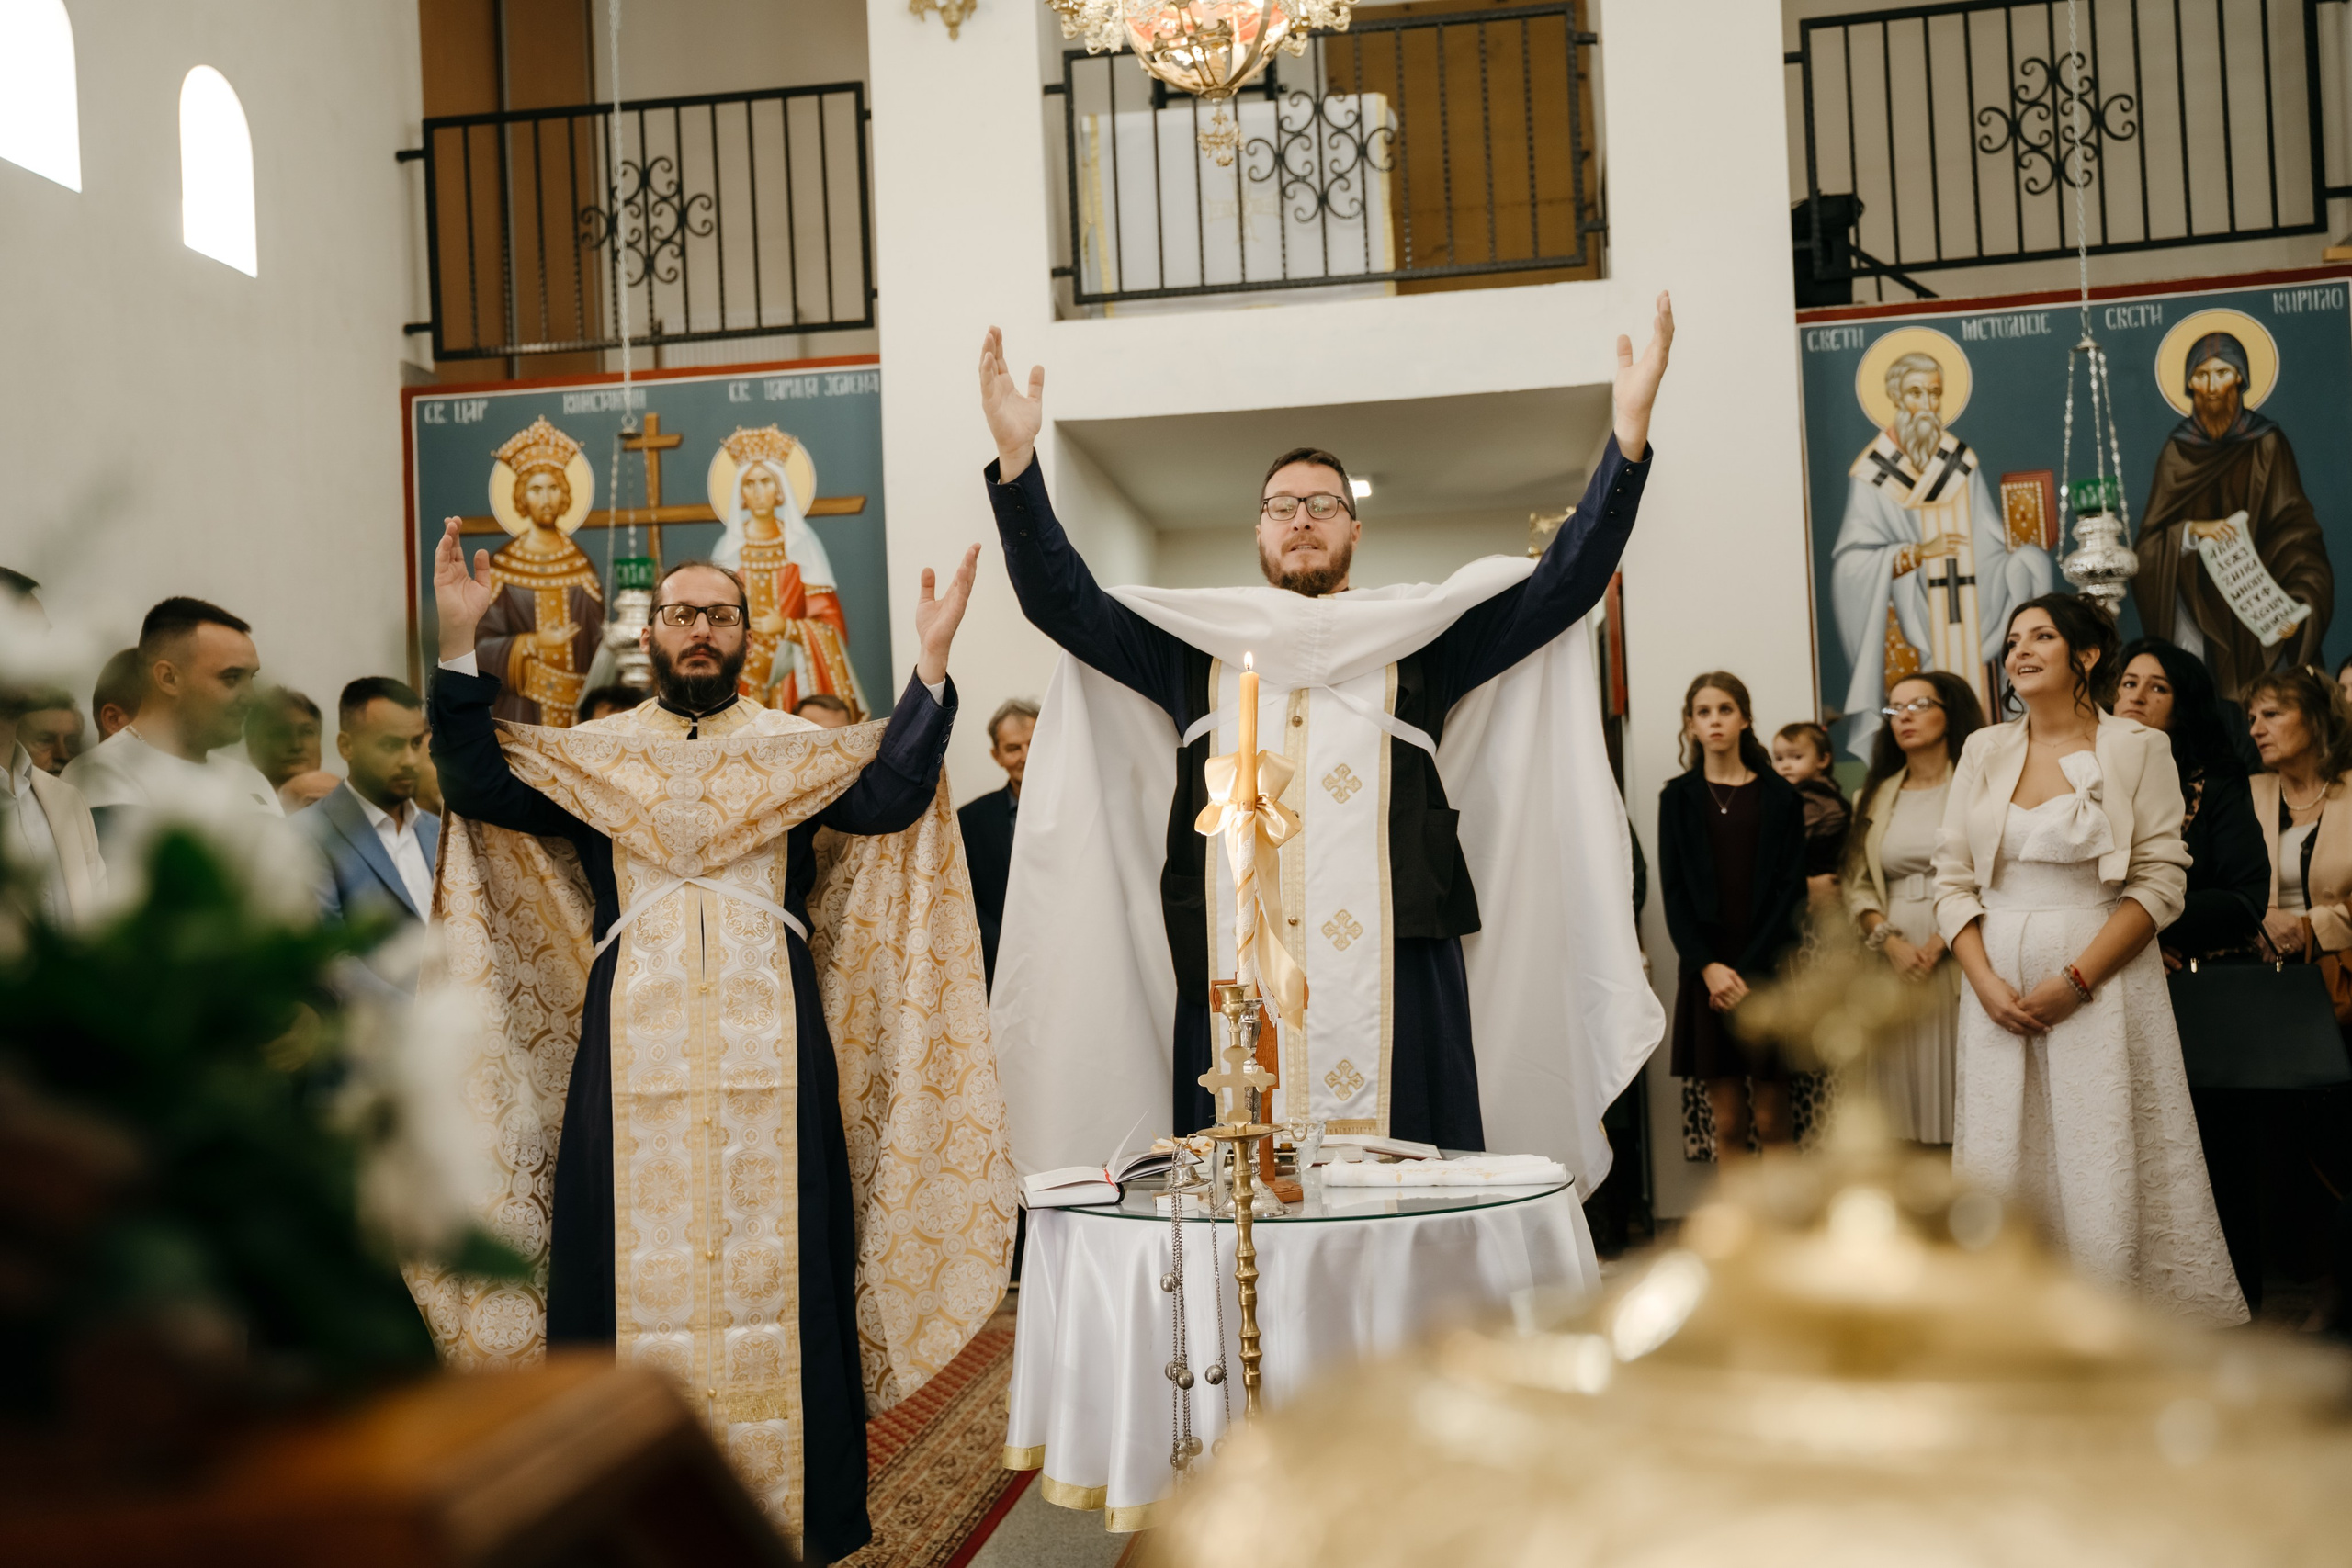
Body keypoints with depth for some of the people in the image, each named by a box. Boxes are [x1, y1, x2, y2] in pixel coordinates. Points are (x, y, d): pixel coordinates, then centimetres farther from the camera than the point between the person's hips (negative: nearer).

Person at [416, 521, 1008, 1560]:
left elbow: (892, 794, -7)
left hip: (767, 1053, 0)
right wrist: (459, 644, -10)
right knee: (638, 1270, 1)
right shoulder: (587, 756, 12)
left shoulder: (802, 753, 11)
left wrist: (931, 661, -15)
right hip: (634, 1054, 1)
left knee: (772, 1269, 1)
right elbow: (473, 783, -2)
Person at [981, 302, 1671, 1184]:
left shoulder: (1420, 634, 15)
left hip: (1392, 967, 0)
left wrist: (1629, 431, -1)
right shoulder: (1194, 642, 18)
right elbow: (1061, 600, 10)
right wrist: (1016, 457, -1)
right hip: (1230, 972, 1)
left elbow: (1564, 583, 7)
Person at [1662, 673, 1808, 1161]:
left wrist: (1749, 971, -10)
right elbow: (1673, 892, 4)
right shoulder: (1678, 797, 8)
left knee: (1771, 1119, 0)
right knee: (1727, 1123, 2)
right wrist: (1709, 967, -9)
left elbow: (1791, 891, 0)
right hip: (1706, 972, 1)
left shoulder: (1778, 796, 5)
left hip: (1766, 971, -1)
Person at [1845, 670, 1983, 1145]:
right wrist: (1891, 942, -6)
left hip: (1961, 959, -3)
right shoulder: (1876, 797, 16)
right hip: (1896, 963, 3)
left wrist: (1940, 943, -13)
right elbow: (1857, 884, 11)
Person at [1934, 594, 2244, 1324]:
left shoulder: (2136, 748, -1)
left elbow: (2161, 881, -7)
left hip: (2102, 981, -3)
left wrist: (2076, 980, -15)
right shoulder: (1984, 750, 9)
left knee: (2106, 1171, -3)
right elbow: (1953, 880, 7)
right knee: (2007, 1160, 6)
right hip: (2000, 984, 4)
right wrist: (1986, 981, -7)